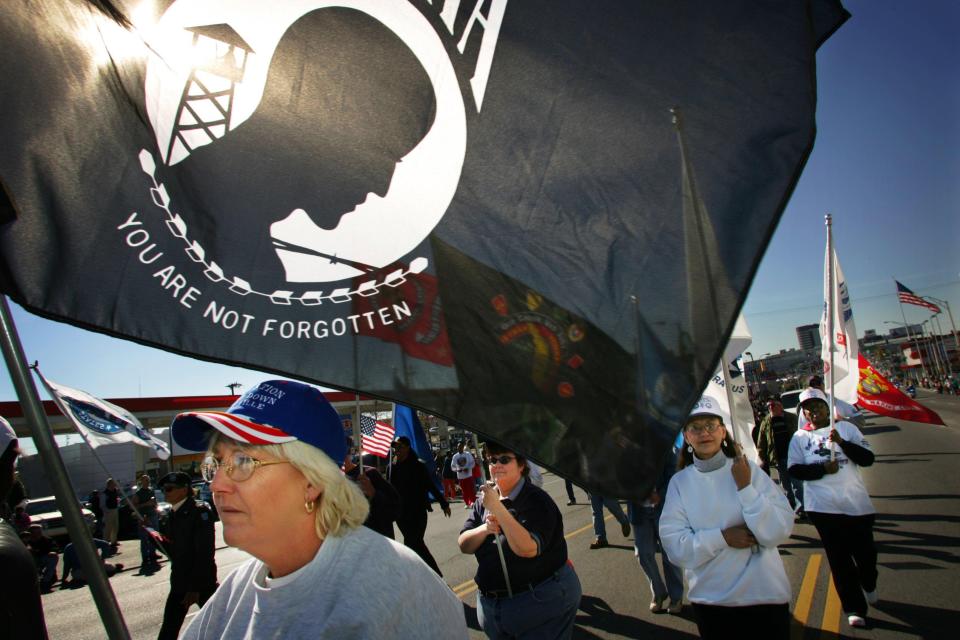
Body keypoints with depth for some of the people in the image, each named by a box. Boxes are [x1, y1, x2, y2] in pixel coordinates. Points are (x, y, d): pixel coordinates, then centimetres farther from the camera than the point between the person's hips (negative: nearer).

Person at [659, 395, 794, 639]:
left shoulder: (749, 470, -7)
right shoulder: (679, 482, -6)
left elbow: (779, 532, -13)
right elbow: (674, 545, -11)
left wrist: (745, 488, -21)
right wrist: (722, 537, -20)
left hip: (765, 593, 0)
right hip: (710, 598, 1)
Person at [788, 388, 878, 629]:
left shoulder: (846, 428, 4)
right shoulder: (800, 437, 4)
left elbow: (867, 458, -3)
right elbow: (794, 469, -2)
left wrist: (842, 442, -18)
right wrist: (823, 469, -16)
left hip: (857, 503, 1)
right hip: (823, 507, -1)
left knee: (866, 552, 10)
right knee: (839, 558, 2)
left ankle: (868, 585, 43)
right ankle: (854, 608, 16)